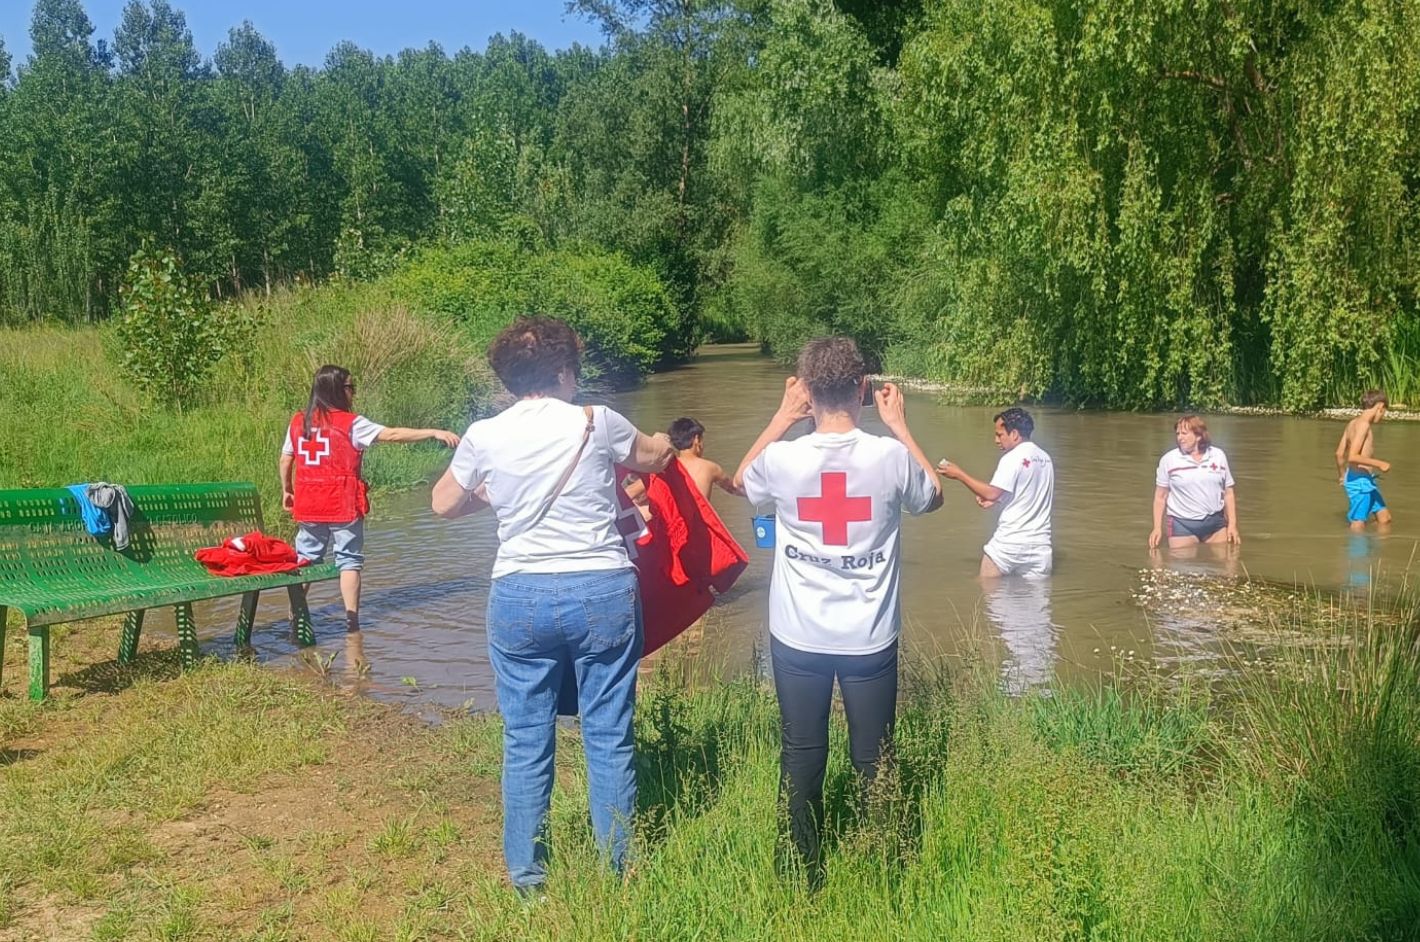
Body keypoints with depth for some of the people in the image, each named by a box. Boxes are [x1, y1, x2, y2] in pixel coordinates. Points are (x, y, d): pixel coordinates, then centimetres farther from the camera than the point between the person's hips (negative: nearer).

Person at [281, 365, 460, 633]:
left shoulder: (297, 422, 5)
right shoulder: (350, 423, -9)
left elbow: (285, 461, 10)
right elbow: (393, 435, -15)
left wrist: (286, 491, 25)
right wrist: (434, 433, -16)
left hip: (308, 506, 5)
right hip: (343, 507, -5)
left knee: (305, 561, 15)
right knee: (349, 562, 3)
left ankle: (295, 620, 19)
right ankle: (352, 622, 0)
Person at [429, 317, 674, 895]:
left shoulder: (484, 436, -1)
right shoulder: (597, 423, -4)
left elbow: (443, 504, 14)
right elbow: (657, 456, 15)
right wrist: (657, 444, 38)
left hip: (520, 598, 1)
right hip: (603, 592, -1)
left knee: (526, 741, 12)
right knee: (609, 738, 9)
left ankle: (526, 874, 22)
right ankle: (618, 869, 20)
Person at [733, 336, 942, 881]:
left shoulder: (781, 459, -12)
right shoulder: (891, 456, -13)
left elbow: (739, 482, 14)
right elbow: (933, 497, 11)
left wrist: (781, 419, 13)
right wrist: (899, 425, 15)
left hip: (798, 639, 0)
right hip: (870, 640, 0)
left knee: (801, 759, 12)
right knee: (875, 761, 11)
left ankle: (806, 877, 22)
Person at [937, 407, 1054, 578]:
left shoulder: (1012, 458, -12)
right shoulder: (1045, 458, 12)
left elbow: (991, 493, -17)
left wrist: (960, 474, -8)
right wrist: (999, 498, 14)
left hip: (1010, 542, -7)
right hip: (1039, 544, 7)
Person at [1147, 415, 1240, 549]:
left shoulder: (1218, 456, 3)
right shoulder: (1169, 459, -4)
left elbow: (1228, 493, 9)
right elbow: (1160, 497, 2)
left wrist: (1232, 525, 3)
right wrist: (1157, 527, -6)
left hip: (1215, 523, 2)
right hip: (1182, 524, -2)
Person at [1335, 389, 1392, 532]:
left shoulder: (1352, 423, 11)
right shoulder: (1363, 424, -16)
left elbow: (1339, 453, 16)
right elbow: (1352, 457, -24)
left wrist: (1343, 476, 29)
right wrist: (1379, 464, -19)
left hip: (1366, 481, 10)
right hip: (1360, 480, -10)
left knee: (1384, 517, 15)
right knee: (1359, 524, -4)